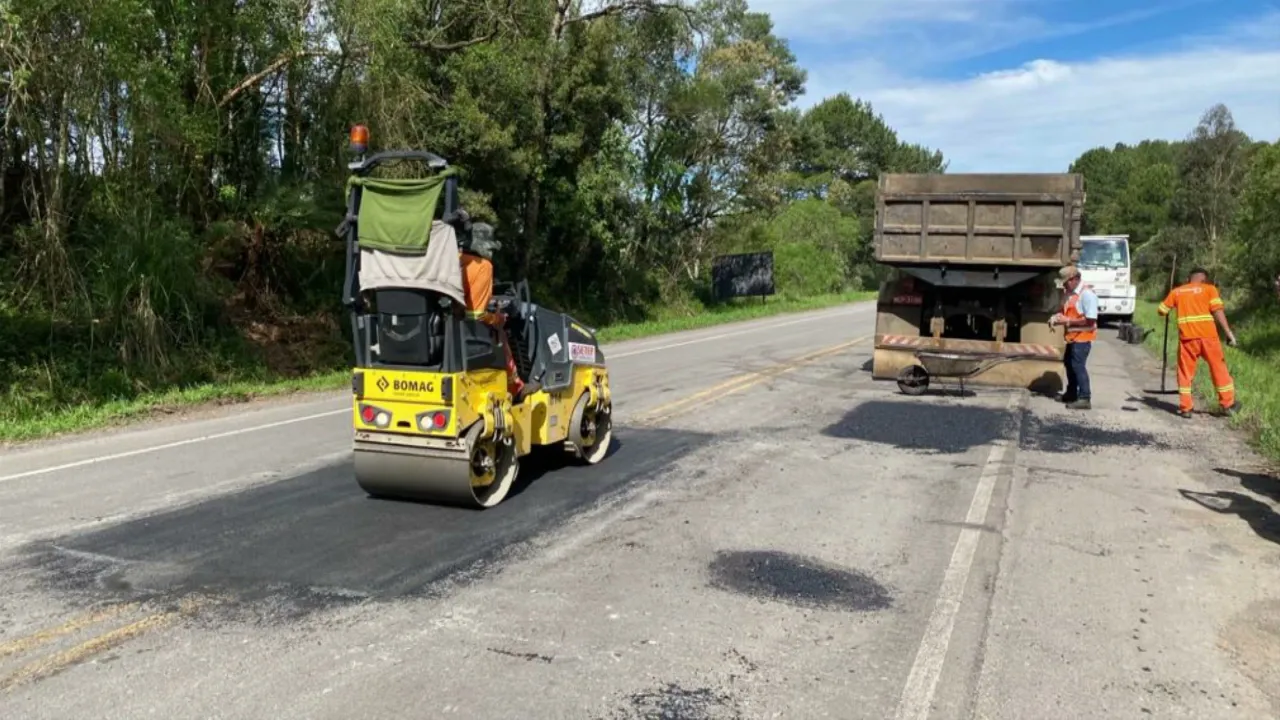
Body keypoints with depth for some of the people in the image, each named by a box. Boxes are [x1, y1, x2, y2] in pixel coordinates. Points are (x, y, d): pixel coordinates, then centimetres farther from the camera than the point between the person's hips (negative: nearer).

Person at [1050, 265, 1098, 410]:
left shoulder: (1087, 295, -18)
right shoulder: (1070, 294, 9)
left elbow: (1090, 320, -23)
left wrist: (1068, 321, -22)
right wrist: (1058, 318, 0)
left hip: (1082, 337, -10)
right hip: (1073, 337, 10)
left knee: (1078, 365, -10)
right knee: (1068, 363, 19)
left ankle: (1085, 399, -5)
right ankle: (1071, 393, 35)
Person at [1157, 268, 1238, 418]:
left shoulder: (1176, 291, 13)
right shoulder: (1209, 288, 6)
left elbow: (1161, 311, 17)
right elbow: (1217, 310, -5)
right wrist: (1228, 332, -8)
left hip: (1187, 337, 1)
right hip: (1207, 335, -1)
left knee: (1186, 371, 10)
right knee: (1219, 368, 11)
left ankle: (1185, 408, 7)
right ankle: (1228, 405, 19)